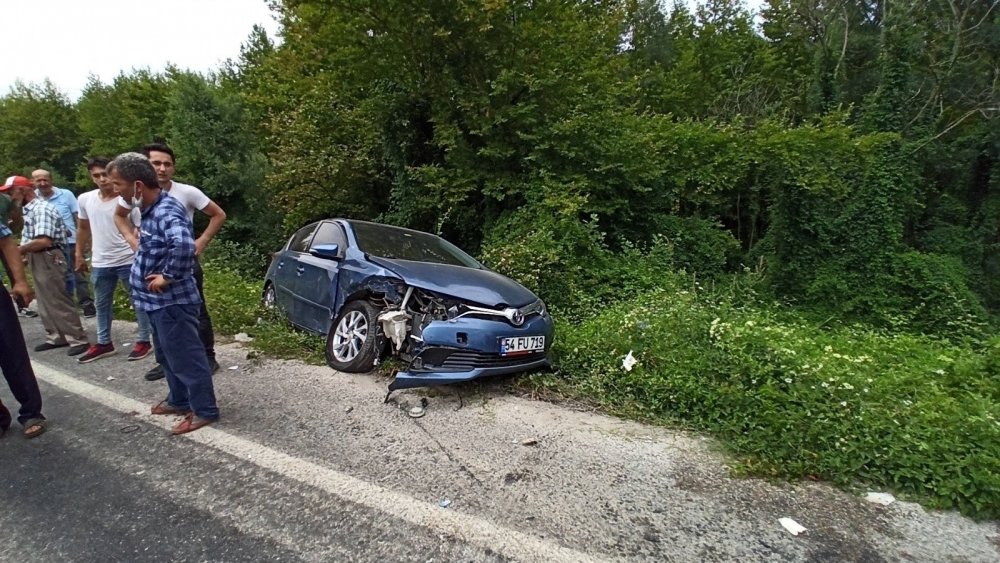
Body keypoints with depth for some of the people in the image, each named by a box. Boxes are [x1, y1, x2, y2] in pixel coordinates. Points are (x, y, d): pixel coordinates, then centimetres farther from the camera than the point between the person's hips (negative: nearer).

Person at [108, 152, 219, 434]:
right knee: (169, 355, 22)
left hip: (172, 301, -10)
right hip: (159, 300, 10)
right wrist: (139, 242, 13)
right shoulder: (151, 208, 8)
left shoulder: (166, 212, -24)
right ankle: (179, 400, 37)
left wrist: (169, 276, -31)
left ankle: (205, 410, 13)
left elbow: (183, 245, -44)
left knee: (186, 357, 1)